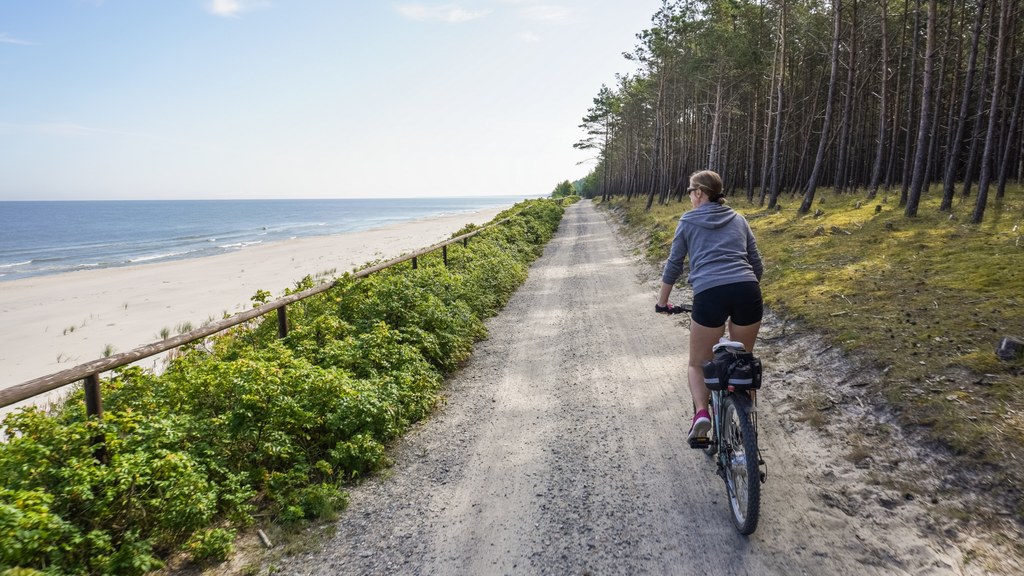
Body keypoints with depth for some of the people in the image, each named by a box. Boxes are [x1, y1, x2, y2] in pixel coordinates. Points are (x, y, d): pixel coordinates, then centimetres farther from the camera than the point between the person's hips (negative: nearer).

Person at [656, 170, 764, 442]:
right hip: (748, 291, 3)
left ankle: (701, 413, -10)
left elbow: (673, 265, 17)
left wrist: (662, 302, 29)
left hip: (710, 294, -3)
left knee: (697, 364, 14)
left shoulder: (688, 221, 15)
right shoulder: (738, 219, 23)